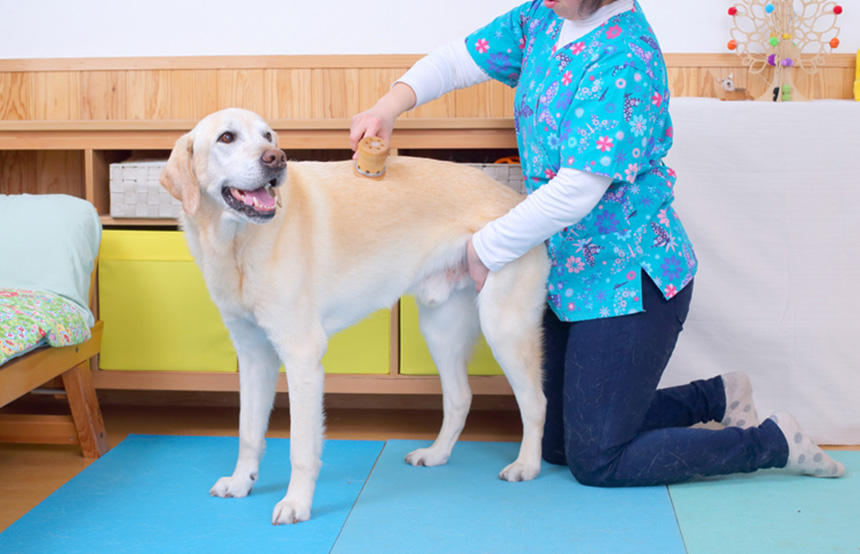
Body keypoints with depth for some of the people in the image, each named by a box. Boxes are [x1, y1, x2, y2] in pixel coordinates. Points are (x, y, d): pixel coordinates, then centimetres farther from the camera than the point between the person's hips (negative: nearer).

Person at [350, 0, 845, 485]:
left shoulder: (624, 61, -26)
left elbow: (575, 193, -29)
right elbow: (460, 59, 9)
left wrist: (484, 250, -18)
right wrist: (392, 104, -11)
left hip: (629, 277, -9)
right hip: (570, 272, 9)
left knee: (596, 461, -1)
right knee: (558, 444, 18)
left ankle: (776, 442, 13)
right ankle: (717, 395, 30)